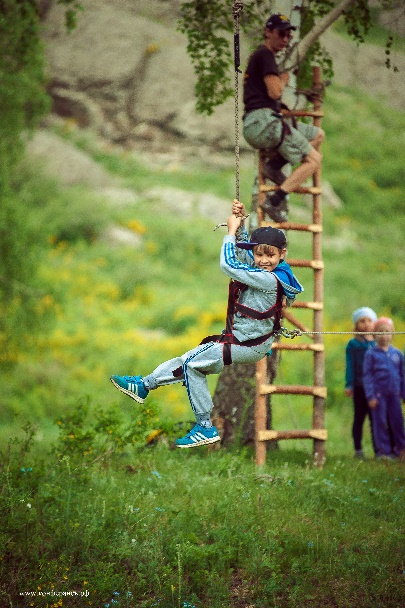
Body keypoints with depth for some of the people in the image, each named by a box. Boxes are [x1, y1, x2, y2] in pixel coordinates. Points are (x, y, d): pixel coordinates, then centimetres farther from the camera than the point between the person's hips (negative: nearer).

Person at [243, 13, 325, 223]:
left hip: (254, 126, 10)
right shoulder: (265, 55, -6)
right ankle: (274, 201, -20)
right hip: (264, 120, -10)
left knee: (318, 134, 19)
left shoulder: (258, 56, 25)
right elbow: (274, 92, -15)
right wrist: (283, 80, 5)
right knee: (314, 159, -10)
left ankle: (275, 164, 3)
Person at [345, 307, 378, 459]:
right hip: (359, 387, -2)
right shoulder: (353, 344, 1)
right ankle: (358, 450, 10)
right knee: (359, 418, 6)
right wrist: (349, 385, -8)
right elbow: (350, 366, -1)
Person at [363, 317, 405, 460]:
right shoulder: (371, 354, -2)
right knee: (380, 422, 1)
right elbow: (367, 376, -3)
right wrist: (370, 396, -9)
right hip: (378, 393, -3)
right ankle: (383, 450, 8)